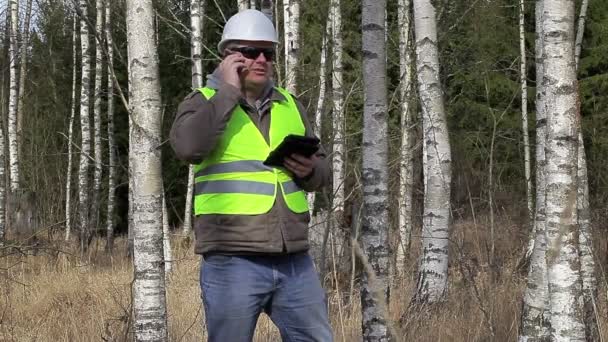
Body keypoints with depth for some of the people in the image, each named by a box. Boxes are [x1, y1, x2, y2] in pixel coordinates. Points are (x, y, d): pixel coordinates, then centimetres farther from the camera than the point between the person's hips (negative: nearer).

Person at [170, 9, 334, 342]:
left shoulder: (289, 105, 16)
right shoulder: (204, 102, 2)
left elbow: (323, 169, 18)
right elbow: (188, 146, -20)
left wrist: (309, 171, -6)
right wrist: (229, 91, -13)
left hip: (294, 261, 5)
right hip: (233, 261, -4)